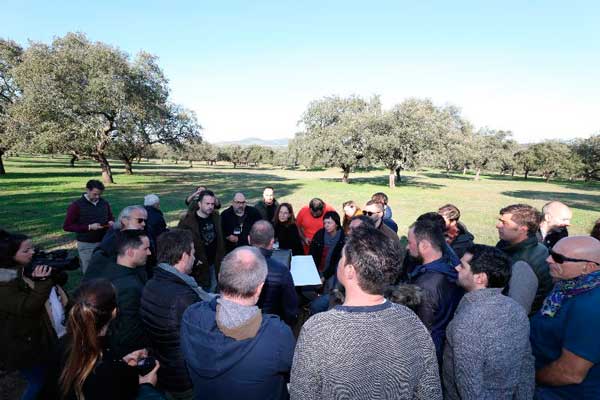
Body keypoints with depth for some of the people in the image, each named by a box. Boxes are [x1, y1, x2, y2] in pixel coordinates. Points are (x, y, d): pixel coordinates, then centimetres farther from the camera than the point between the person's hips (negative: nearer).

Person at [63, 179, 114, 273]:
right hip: (86, 245, -3)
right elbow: (67, 226, -9)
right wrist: (89, 227, -19)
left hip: (104, 242, 3)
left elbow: (111, 217, 19)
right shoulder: (76, 205, -9)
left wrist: (111, 222, -5)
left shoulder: (104, 203, 3)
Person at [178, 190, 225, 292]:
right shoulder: (187, 221, -16)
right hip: (199, 265, -5)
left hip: (215, 262, 5)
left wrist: (221, 256, 9)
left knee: (213, 289, 16)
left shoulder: (216, 217, 1)